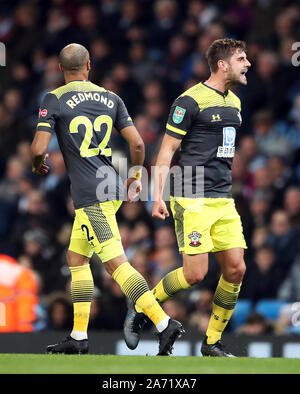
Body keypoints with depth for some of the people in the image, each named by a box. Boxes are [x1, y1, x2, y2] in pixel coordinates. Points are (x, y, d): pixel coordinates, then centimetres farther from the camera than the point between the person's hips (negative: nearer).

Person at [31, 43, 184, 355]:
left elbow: (39, 148, -11)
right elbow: (137, 143, 5)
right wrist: (136, 176, 21)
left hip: (90, 196, -7)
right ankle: (78, 337, 17)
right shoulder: (110, 98, 9)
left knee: (116, 264, -12)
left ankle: (164, 323, -22)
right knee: (76, 259, 17)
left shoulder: (54, 100, -5)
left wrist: (37, 164, 12)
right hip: (111, 187, 7)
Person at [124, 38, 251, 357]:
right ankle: (139, 310, 10)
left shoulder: (234, 103, 15)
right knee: (195, 273, -12)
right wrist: (158, 197, -14)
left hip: (222, 200, 8)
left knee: (235, 269, -1)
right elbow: (166, 151, -8)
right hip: (192, 200, -8)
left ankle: (212, 342, 10)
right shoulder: (190, 101, -10)